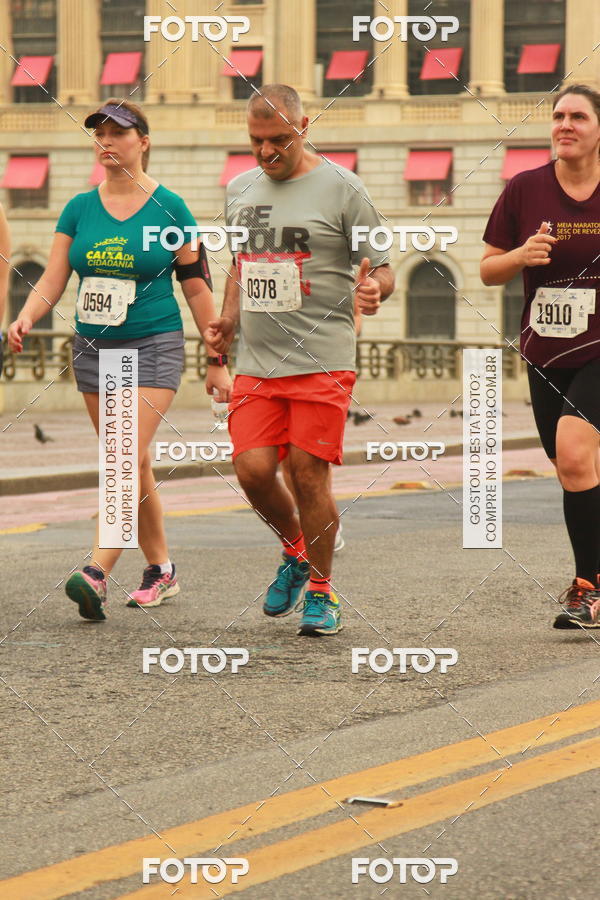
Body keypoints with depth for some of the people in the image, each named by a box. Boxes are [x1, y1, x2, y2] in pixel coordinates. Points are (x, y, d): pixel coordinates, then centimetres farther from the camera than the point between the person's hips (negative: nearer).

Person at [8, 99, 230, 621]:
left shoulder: (170, 208, -2)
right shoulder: (79, 209, 6)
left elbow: (197, 287, 2)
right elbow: (54, 278, 4)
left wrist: (218, 363, 2)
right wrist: (26, 317, -17)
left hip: (153, 345, -4)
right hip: (92, 346, 4)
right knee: (132, 466, 9)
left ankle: (97, 574, -23)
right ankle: (161, 570, 21)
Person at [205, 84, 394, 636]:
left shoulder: (342, 190, -2)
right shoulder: (240, 190, 14)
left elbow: (381, 268, 0)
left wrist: (374, 289, -22)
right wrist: (228, 318, 13)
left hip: (322, 361, -4)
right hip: (256, 363, 5)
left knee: (309, 474, -5)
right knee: (253, 471, -5)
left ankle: (321, 590, 13)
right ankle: (295, 551, 24)